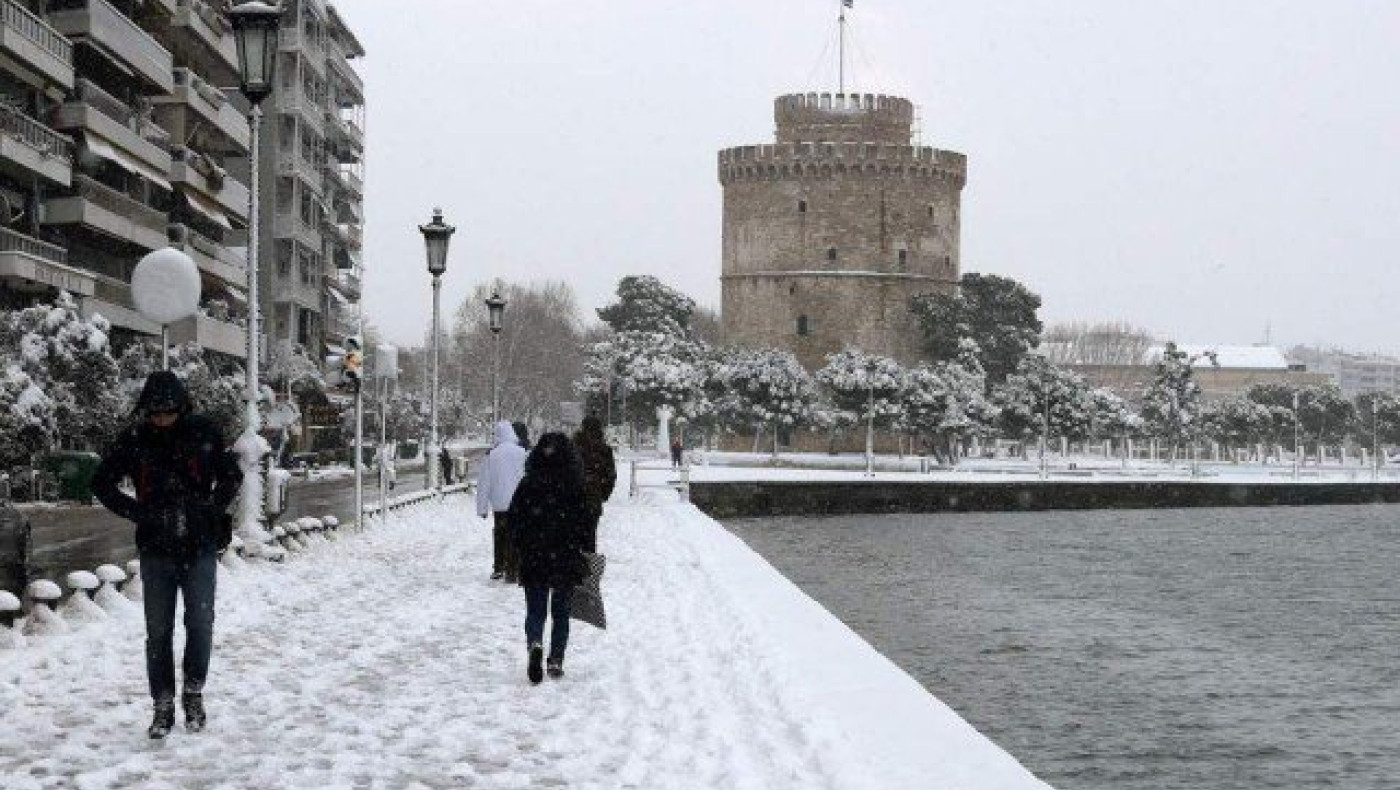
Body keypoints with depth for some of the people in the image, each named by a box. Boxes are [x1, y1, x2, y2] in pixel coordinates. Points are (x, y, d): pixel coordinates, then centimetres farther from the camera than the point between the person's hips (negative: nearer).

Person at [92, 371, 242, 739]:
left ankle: (194, 694, 18)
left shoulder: (204, 433, -2)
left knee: (200, 624, -2)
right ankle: (163, 705, 13)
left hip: (200, 547, 0)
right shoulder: (134, 440, -4)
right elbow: (101, 482, 4)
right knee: (158, 631, 4)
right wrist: (137, 512, -7)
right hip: (156, 551, 0)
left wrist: (213, 509, -5)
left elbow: (231, 475, 10)